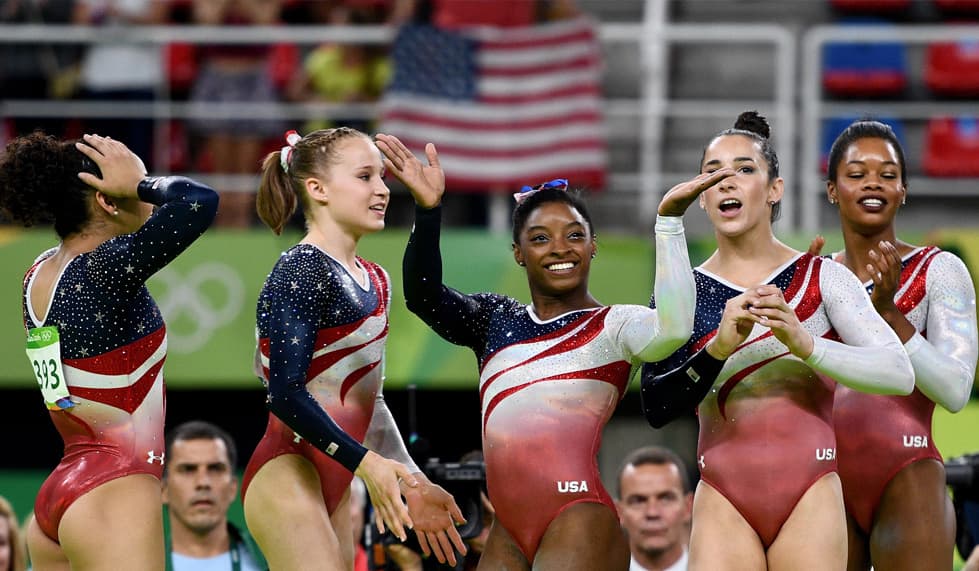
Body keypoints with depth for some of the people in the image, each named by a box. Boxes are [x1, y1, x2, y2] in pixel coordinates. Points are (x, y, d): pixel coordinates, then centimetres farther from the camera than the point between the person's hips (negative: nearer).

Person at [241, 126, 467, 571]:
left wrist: (413, 482, 19)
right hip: (287, 472, -9)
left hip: (333, 483, 9)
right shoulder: (301, 271, -11)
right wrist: (366, 462, -24)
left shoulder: (374, 281, 16)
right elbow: (286, 394, -18)